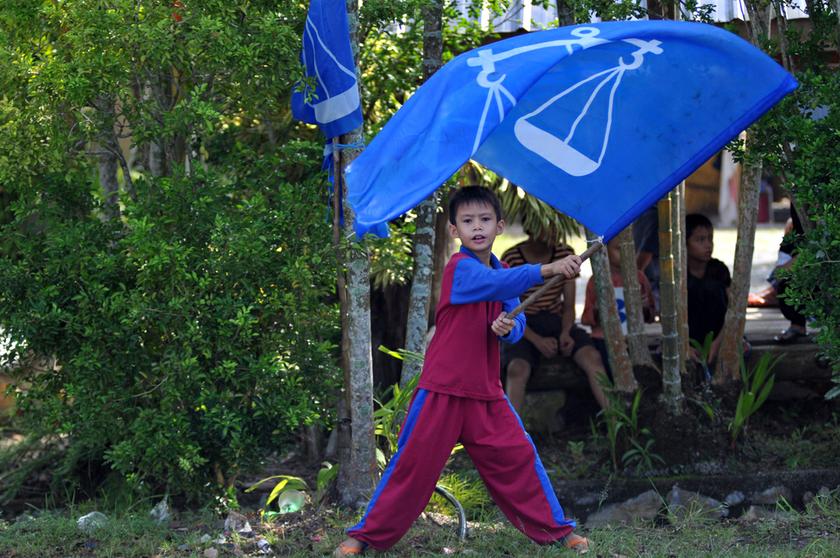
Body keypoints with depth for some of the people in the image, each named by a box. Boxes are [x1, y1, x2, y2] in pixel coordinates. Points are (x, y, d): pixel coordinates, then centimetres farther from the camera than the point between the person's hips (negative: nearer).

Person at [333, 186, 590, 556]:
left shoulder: (503, 273, 9)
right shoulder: (460, 268, -14)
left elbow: (517, 326, 5)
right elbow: (497, 284, -34)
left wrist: (508, 328, -20)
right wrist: (548, 270, -46)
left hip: (487, 392, 6)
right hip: (443, 390, -6)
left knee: (518, 457, 4)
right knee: (414, 463, -1)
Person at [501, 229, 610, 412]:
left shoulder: (566, 254, 4)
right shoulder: (510, 259, -7)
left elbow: (569, 306, 7)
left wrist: (565, 333, -14)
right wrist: (537, 340, -20)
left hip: (556, 322, 3)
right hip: (523, 328, -3)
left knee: (592, 357, -26)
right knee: (518, 368, -35)